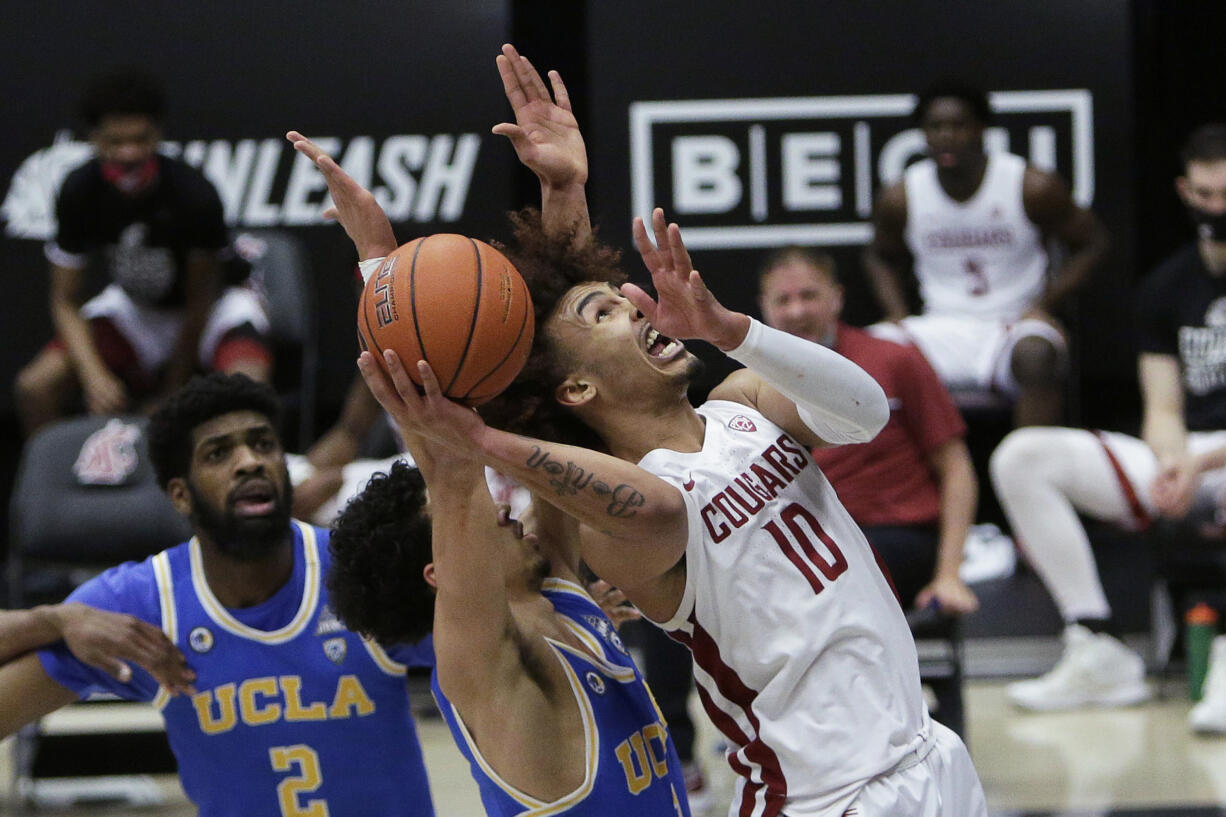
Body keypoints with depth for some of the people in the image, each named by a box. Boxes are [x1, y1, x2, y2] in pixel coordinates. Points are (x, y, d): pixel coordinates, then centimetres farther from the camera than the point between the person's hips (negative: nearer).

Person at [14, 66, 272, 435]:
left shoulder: (195, 194, -28)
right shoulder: (78, 193, -20)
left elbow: (199, 302, -17)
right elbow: (65, 301, -11)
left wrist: (171, 395, -14)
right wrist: (94, 376, -27)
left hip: (214, 306, -3)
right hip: (133, 307, 4)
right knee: (35, 386, -18)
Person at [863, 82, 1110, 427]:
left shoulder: (1033, 188, -8)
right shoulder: (900, 198, 0)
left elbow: (1091, 244, 4)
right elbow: (881, 257, 20)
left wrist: (1043, 306, -9)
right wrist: (897, 315, 1)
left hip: (1012, 327, -3)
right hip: (941, 330, 3)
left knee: (1036, 354, -38)